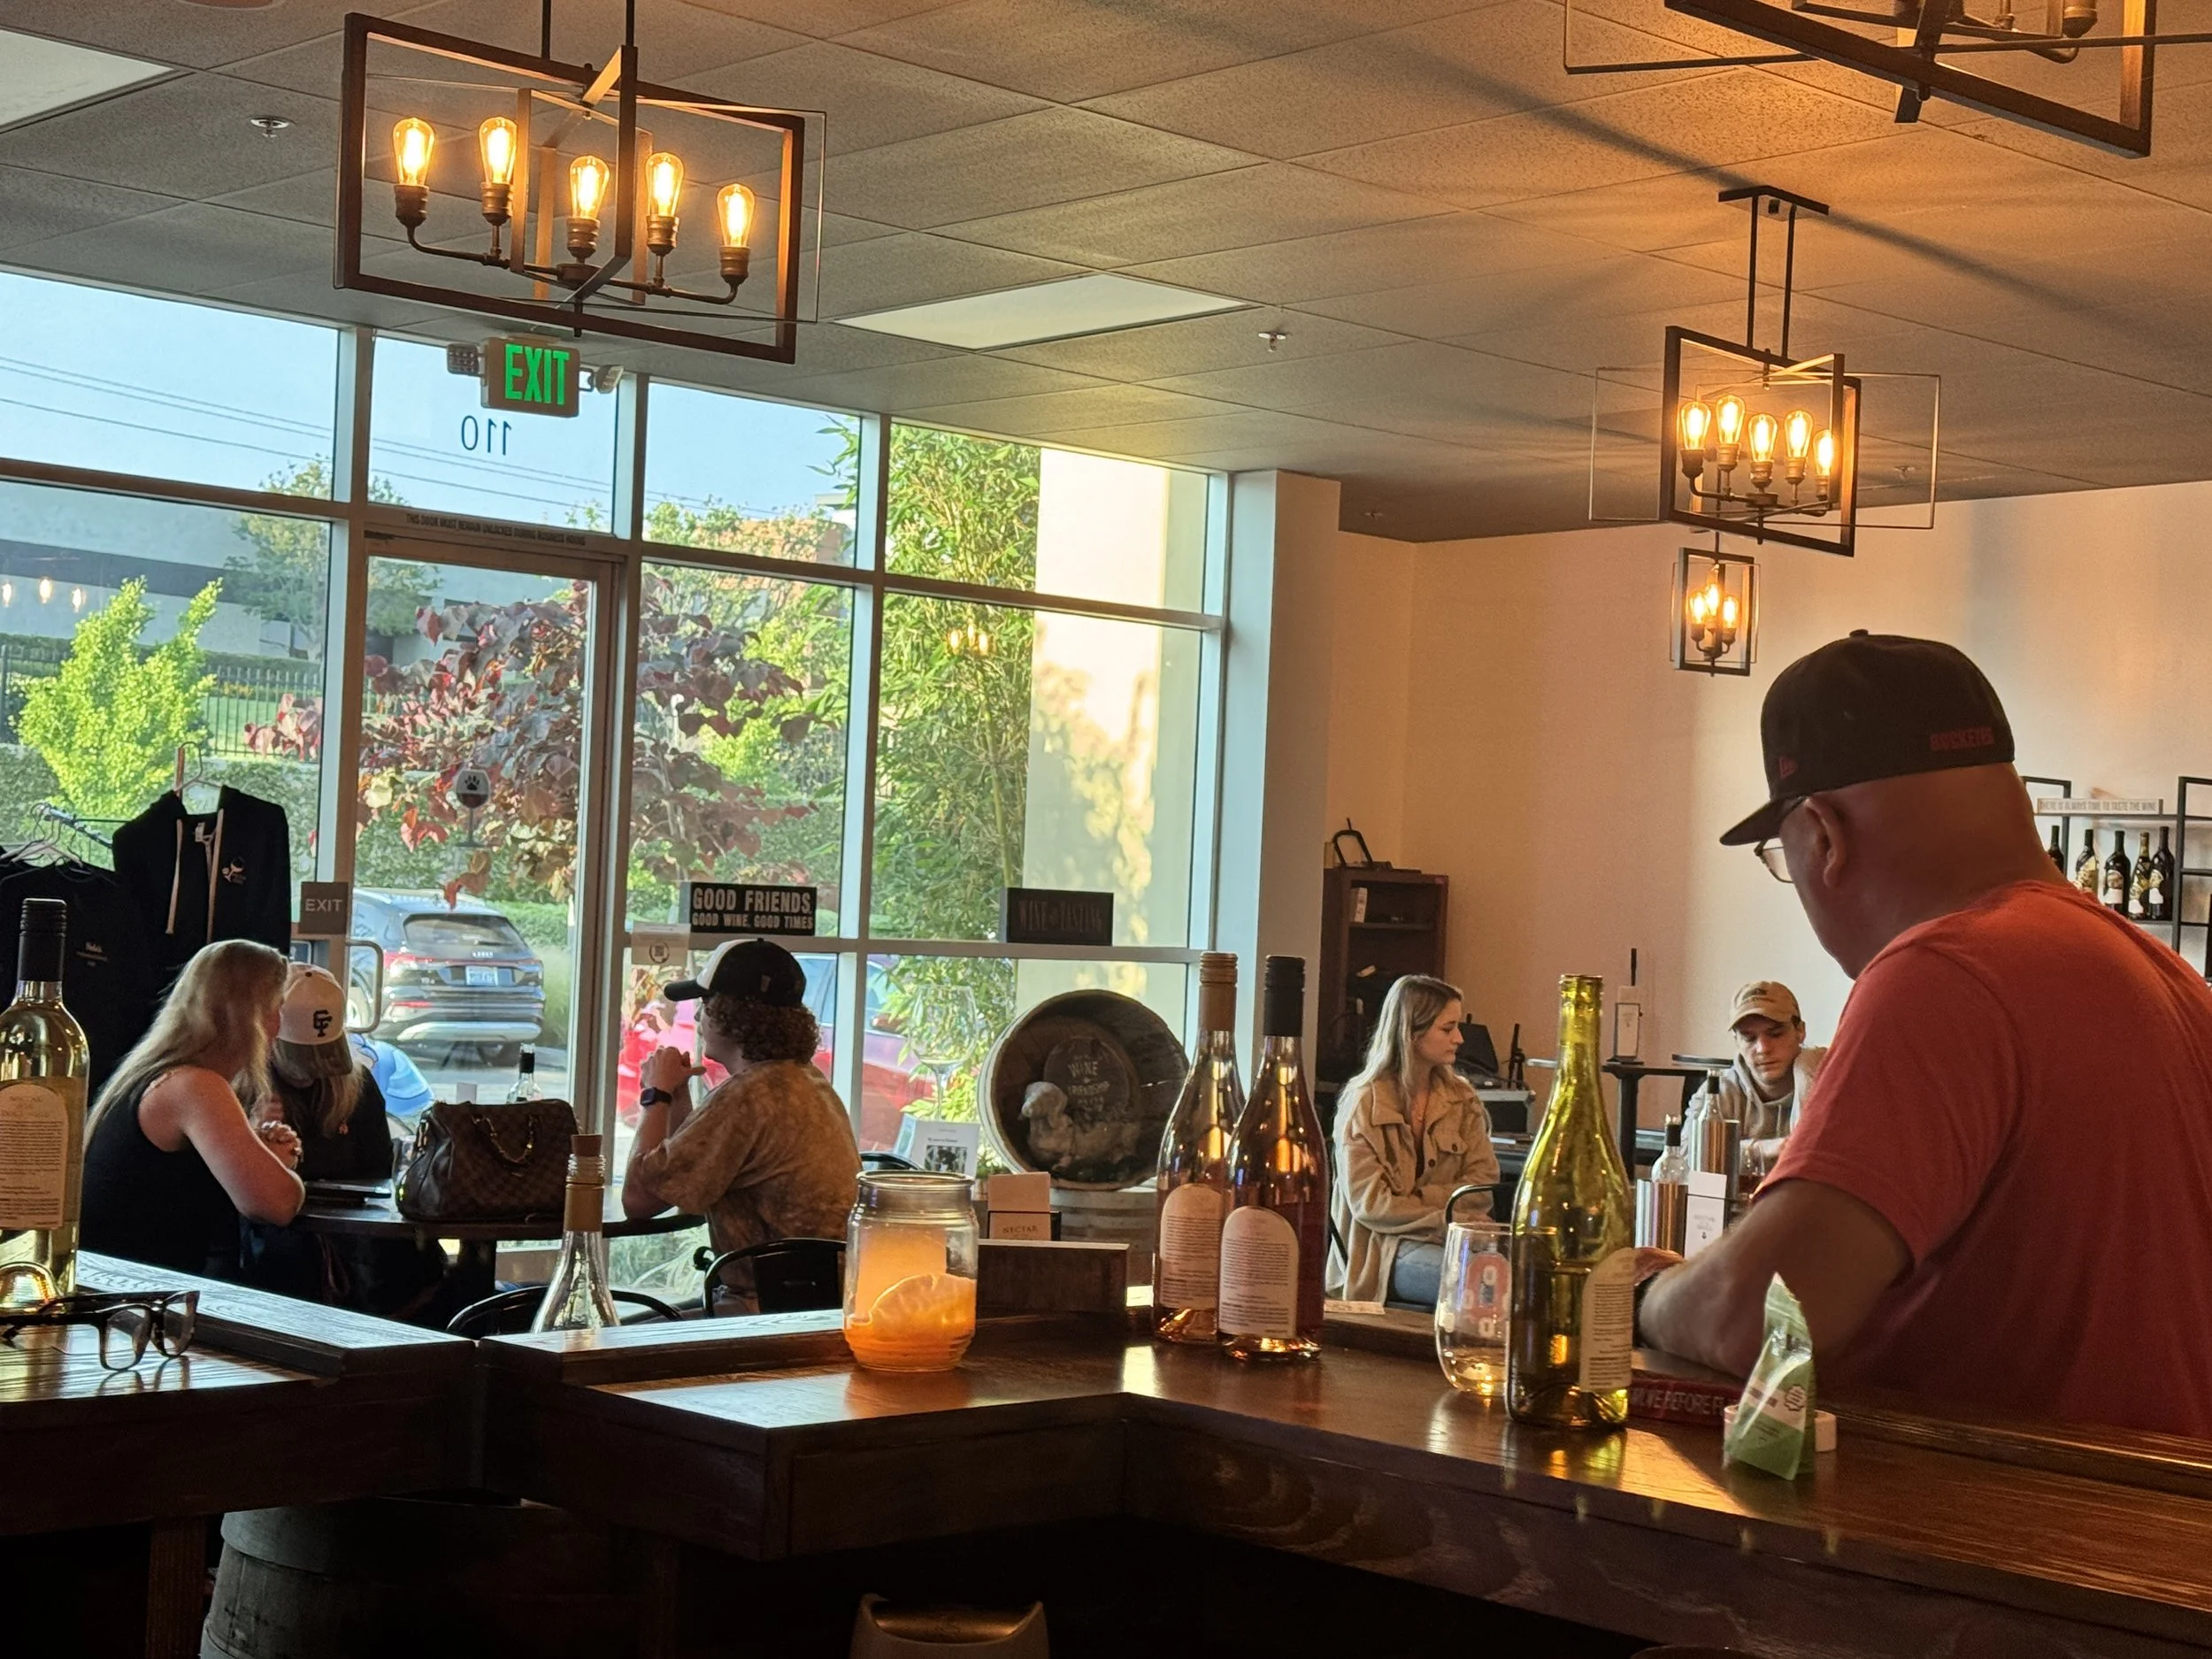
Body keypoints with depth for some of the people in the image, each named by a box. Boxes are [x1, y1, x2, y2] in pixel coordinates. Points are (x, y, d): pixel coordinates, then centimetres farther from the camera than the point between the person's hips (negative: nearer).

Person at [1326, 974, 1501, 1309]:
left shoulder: (1462, 1098, 13)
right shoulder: (1363, 1105, -1)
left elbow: (1484, 1183, 4)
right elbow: (1368, 1203, -8)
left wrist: (1417, 1200, -11)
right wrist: (1447, 1217, -14)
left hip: (1453, 1239, 5)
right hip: (1385, 1248, -5)